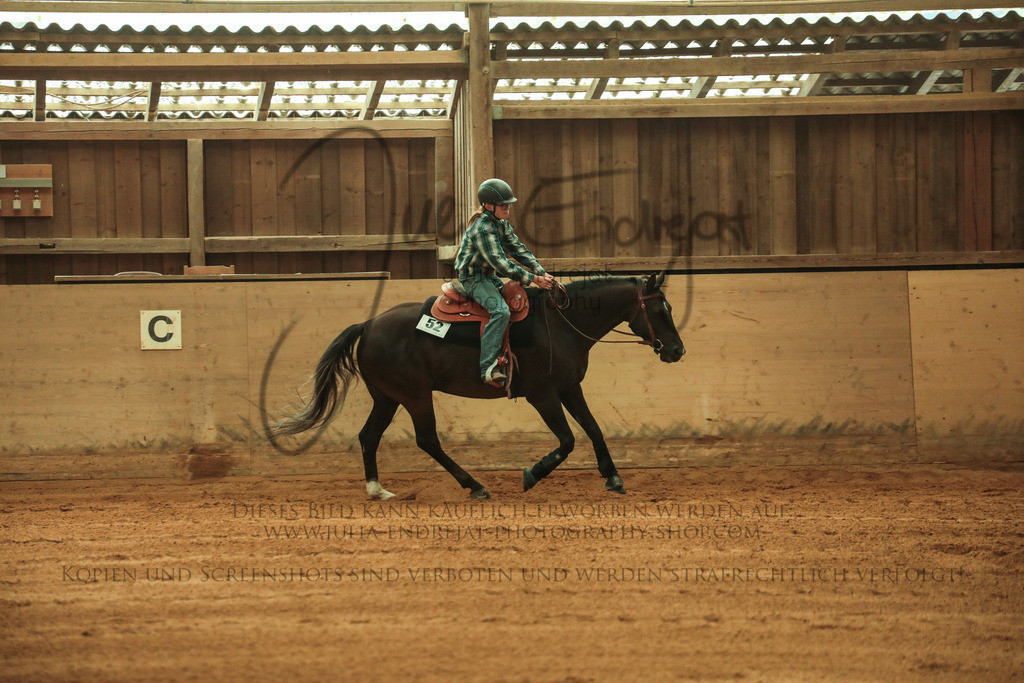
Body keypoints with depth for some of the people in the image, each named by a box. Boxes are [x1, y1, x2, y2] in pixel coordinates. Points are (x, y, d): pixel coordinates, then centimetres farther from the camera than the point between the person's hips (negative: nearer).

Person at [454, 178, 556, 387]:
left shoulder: (502, 224, 7)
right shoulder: (482, 229, -24)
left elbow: (519, 250, 7)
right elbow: (500, 263, -29)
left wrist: (542, 273, -7)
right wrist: (533, 279, -29)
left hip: (489, 276, 10)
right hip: (472, 278, -10)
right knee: (500, 310, -30)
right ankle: (488, 367, -35)